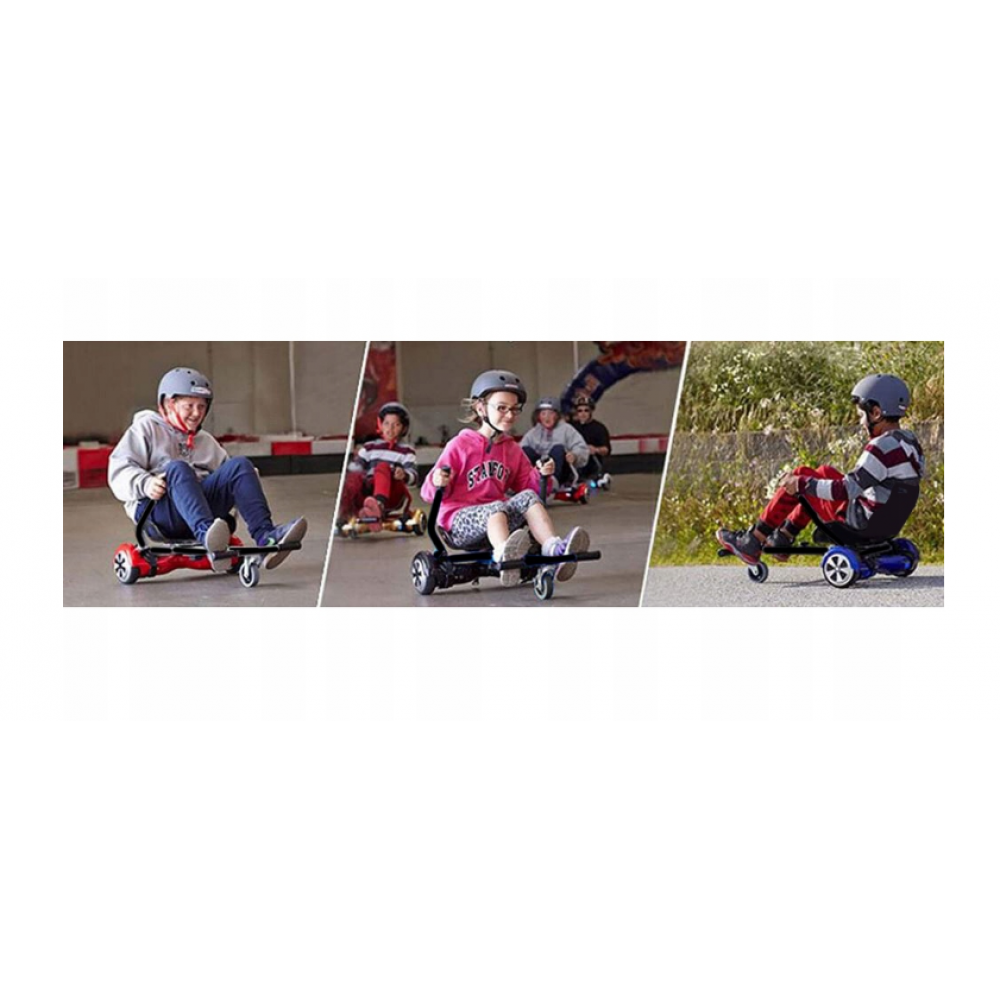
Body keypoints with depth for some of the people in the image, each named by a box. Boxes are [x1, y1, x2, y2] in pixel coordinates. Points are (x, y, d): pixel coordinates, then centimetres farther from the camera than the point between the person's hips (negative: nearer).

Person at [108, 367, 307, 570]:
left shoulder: (205, 441, 28)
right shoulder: (146, 429, 10)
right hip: (155, 511, -5)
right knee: (177, 468, -35)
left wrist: (247, 480, 0)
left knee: (240, 466, -15)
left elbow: (226, 476, 24)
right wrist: (145, 484, -23)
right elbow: (119, 470, -2)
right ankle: (206, 534, -62)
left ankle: (265, 535, -35)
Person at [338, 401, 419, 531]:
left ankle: (379, 505, -64)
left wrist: (404, 475, -27)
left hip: (393, 496, -2)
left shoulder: (406, 452, 16)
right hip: (367, 493, 2)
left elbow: (413, 476, -1)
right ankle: (344, 518, -44)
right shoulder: (369, 448, 23)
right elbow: (354, 468, 10)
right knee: (354, 477, -31)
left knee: (383, 467, -34)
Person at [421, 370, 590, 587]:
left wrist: (540, 475, 1)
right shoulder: (460, 445, -1)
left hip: (496, 513, 5)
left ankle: (553, 549, -42)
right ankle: (504, 555, -70)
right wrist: (437, 482, -26)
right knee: (497, 508, -36)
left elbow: (525, 485, 21)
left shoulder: (512, 449, 16)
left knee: (528, 497, -21)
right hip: (460, 520, -5)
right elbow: (430, 493, -2)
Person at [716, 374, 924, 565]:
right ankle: (782, 539, 26)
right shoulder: (910, 443, 6)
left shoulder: (882, 447, -24)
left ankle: (751, 543, 6)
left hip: (864, 524, -9)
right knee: (824, 473, 23)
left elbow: (846, 490, -26)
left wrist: (801, 483, -16)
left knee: (799, 476, -1)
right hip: (889, 524, 9)